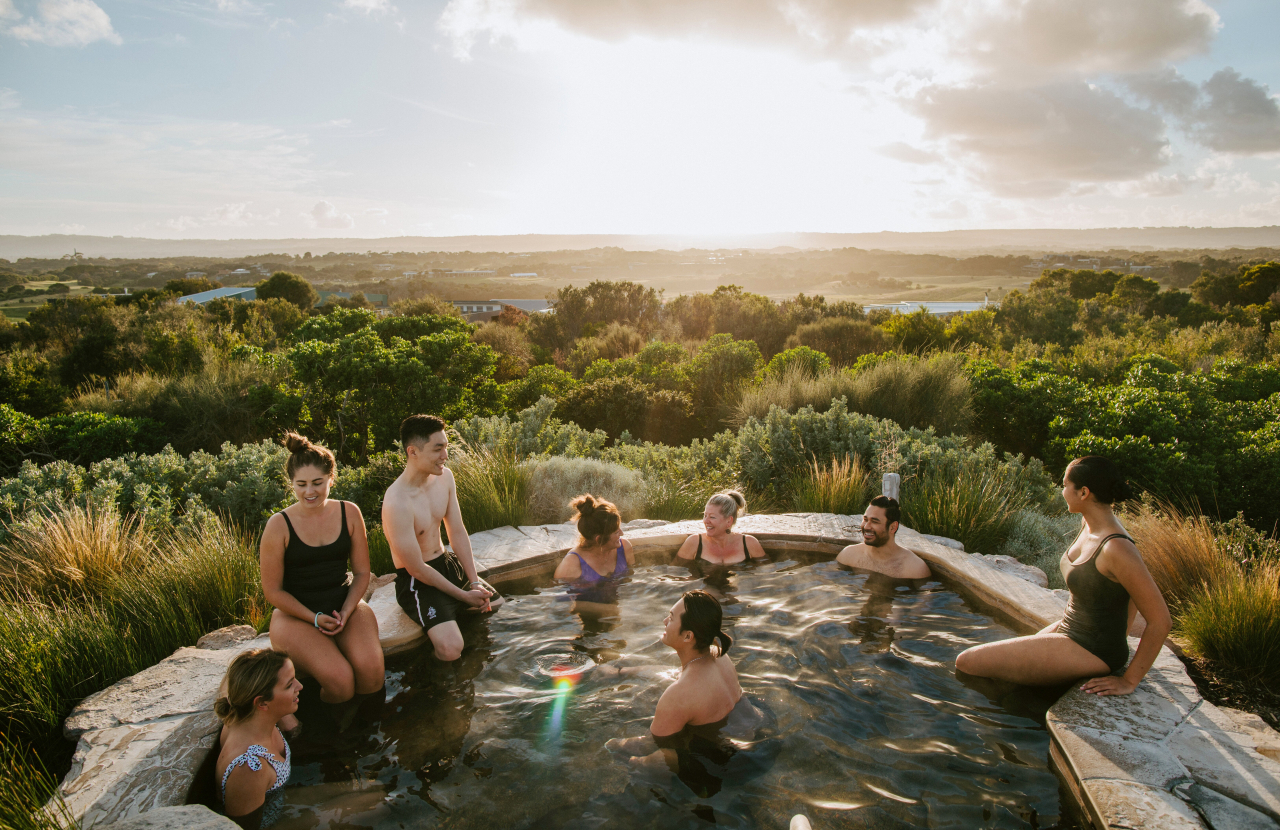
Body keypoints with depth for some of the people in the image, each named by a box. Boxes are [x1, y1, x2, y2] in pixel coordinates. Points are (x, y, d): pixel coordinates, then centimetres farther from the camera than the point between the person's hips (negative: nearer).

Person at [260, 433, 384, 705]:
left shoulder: (349, 513, -1)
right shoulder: (279, 525, -9)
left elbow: (361, 572, 5)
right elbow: (273, 591, -4)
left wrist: (345, 612, -10)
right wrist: (315, 619, -12)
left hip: (346, 605, 3)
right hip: (297, 614, -3)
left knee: (371, 674, -23)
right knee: (340, 682, -26)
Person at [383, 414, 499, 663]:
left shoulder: (444, 477, -5)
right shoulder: (396, 503, -29)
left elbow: (457, 533, 2)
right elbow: (416, 569, -22)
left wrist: (475, 581, -6)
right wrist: (463, 595, -15)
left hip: (447, 562, 8)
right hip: (416, 581, -8)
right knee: (451, 648, -25)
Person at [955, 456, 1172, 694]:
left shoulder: (1116, 548, -28)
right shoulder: (1089, 525, 0)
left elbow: (1160, 619, -23)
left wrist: (1129, 680, -18)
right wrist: (1116, 637, 16)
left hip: (1089, 652, -9)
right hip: (1069, 630, 9)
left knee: (966, 662, -10)